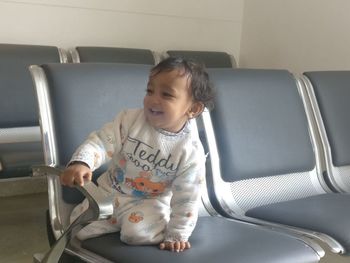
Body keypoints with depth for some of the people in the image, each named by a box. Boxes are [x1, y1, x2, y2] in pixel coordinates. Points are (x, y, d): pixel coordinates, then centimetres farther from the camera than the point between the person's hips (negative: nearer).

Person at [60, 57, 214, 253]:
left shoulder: (191, 152, -20)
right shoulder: (130, 119, -16)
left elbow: (187, 197, -15)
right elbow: (102, 141, -19)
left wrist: (177, 236, -15)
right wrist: (81, 163, -40)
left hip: (150, 202, -3)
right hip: (109, 192, 3)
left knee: (137, 233, -30)